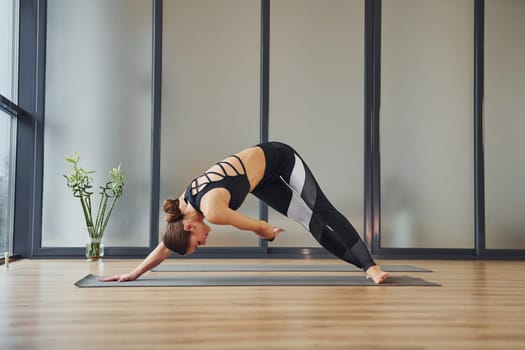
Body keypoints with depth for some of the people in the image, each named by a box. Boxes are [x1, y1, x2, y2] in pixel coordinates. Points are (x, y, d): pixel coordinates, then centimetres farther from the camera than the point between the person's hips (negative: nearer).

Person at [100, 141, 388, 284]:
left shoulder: (212, 211, -31)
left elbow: (259, 227, -17)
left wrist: (270, 234, 6)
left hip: (279, 159, -7)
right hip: (263, 176, 7)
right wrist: (133, 273, 8)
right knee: (309, 220, 2)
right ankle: (361, 263, 5)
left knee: (322, 213, -14)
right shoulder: (183, 205, -8)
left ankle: (370, 266, -13)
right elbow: (166, 244, 5)